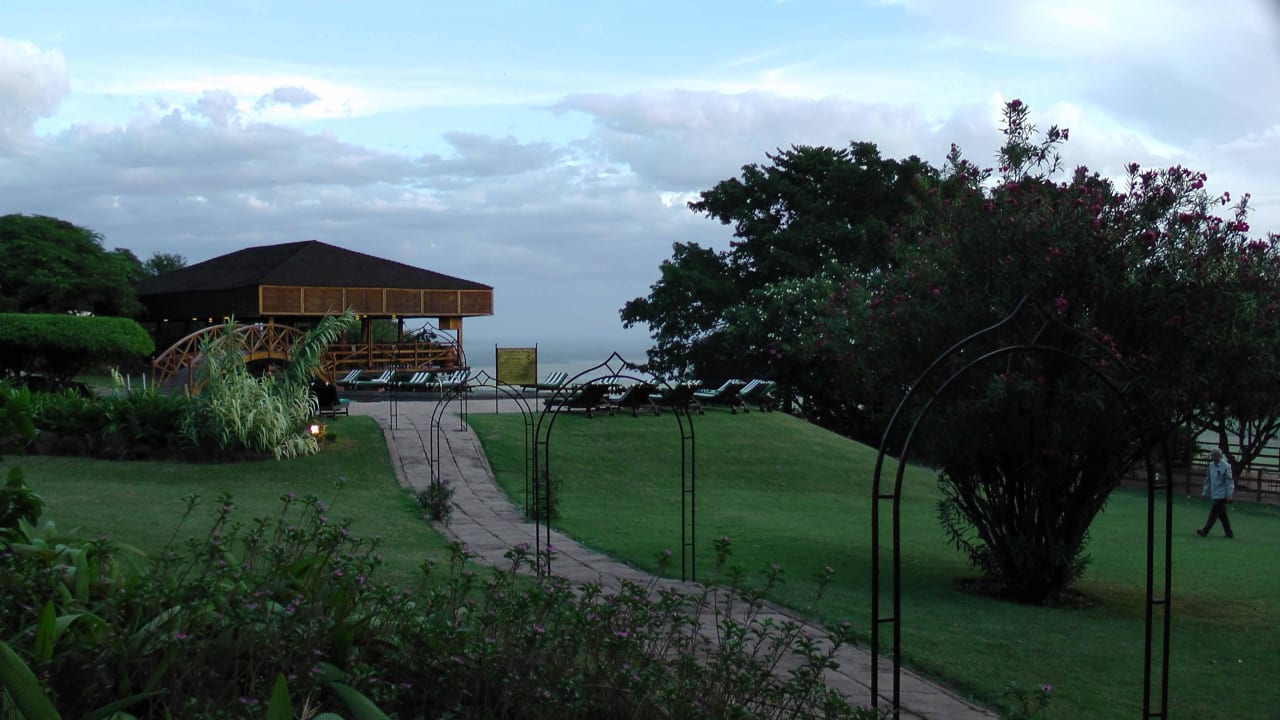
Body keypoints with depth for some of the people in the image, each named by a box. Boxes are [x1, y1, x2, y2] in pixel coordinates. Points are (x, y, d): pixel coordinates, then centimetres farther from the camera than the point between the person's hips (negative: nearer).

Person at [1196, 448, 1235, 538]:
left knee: (1213, 514, -6)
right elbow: (1208, 480, 17)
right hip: (1215, 495, 8)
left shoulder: (1225, 467, -12)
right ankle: (1229, 533, 18)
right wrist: (1204, 492, 17)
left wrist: (1229, 495, -15)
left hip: (1222, 495, -8)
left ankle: (1204, 531, -5)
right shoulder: (1211, 465, 9)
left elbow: (1229, 481, -12)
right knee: (1222, 515, 11)